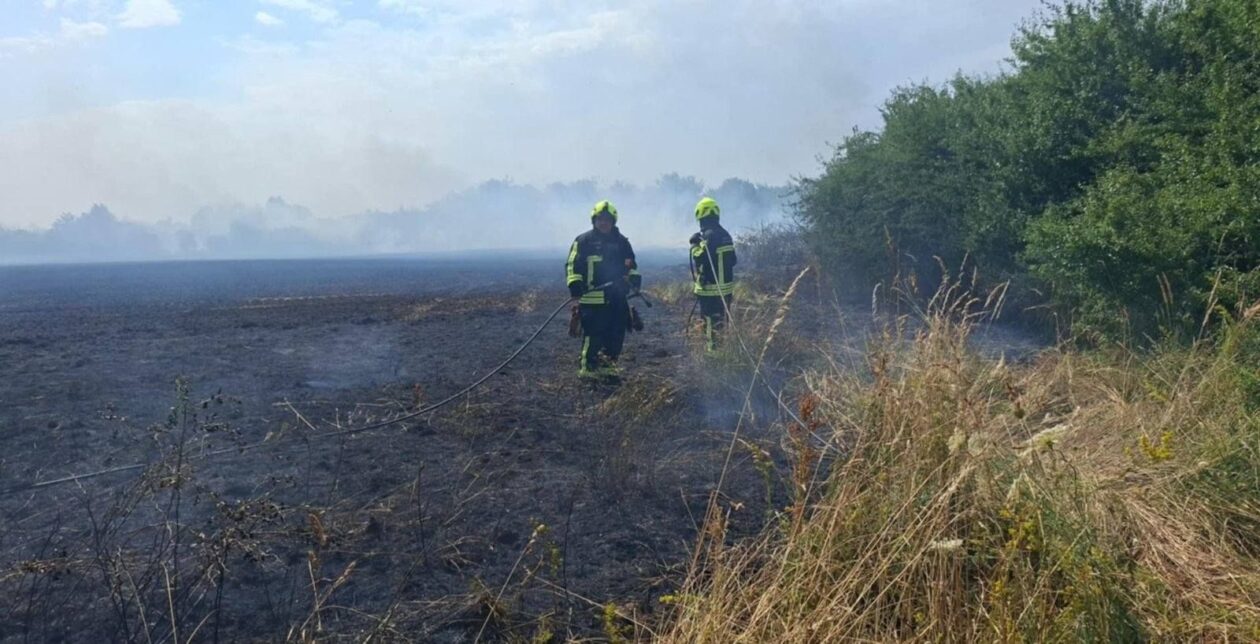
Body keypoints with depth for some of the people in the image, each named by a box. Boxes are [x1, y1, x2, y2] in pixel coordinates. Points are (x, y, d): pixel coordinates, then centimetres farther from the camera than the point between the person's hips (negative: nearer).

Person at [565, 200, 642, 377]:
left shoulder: (621, 242, 14)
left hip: (617, 298, 5)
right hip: (592, 298, -5)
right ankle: (587, 368, 0)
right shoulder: (583, 241, 0)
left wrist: (634, 276, 6)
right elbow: (572, 265, -2)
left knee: (617, 333, 9)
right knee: (593, 334, -9)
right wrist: (574, 283, -17)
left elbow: (631, 265, 25)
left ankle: (608, 364, 24)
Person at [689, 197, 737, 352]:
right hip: (726, 288, 8)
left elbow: (698, 261, -20)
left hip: (710, 290, -8)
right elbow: (732, 261, 17)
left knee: (711, 325, -4)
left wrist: (695, 246, -7)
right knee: (722, 322, 16)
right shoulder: (725, 235, 10)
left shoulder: (708, 236, -17)